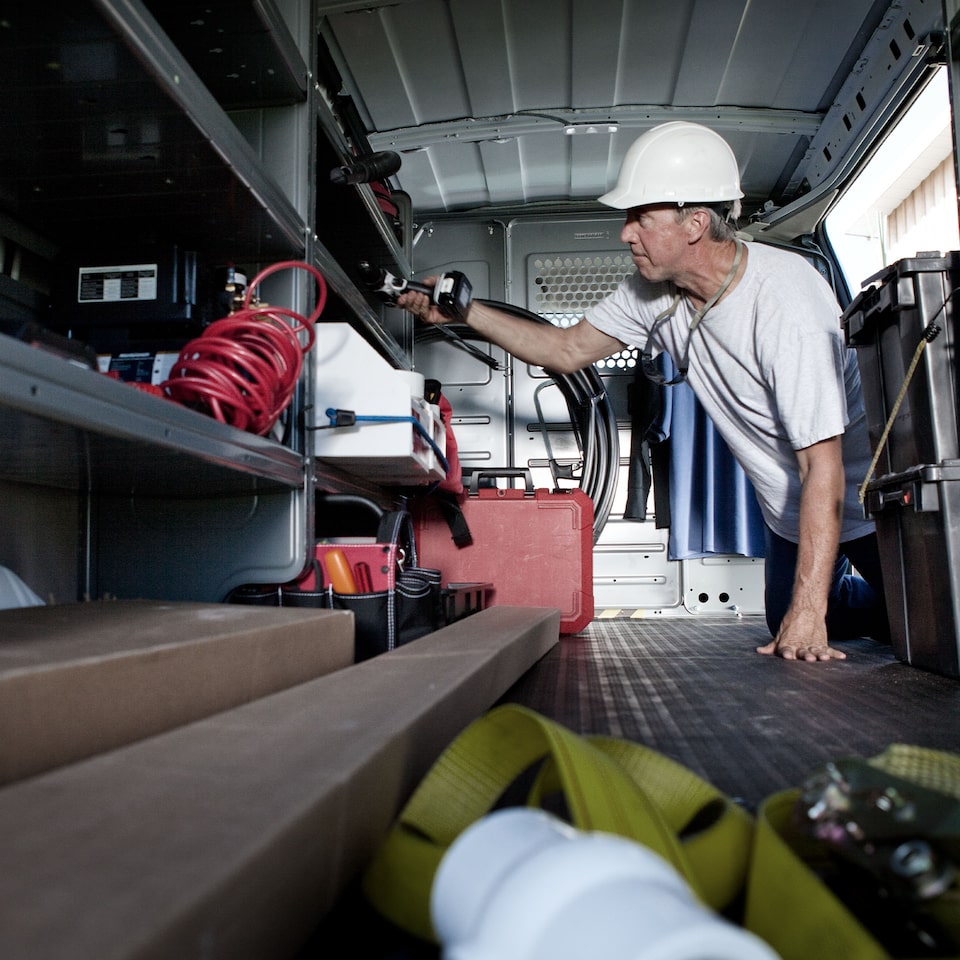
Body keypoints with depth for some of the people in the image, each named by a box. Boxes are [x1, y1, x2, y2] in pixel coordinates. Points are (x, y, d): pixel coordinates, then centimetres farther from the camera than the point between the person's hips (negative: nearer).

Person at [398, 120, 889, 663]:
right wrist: (464, 312, -10)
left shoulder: (786, 300, -34)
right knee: (786, 630, 16)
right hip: (790, 514, 6)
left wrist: (808, 613, -36)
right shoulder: (654, 293, -13)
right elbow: (569, 349, -1)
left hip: (863, 504, -6)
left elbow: (823, 465, -35)